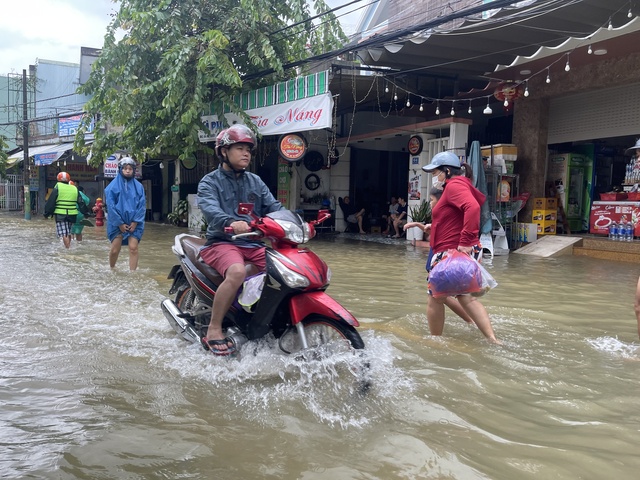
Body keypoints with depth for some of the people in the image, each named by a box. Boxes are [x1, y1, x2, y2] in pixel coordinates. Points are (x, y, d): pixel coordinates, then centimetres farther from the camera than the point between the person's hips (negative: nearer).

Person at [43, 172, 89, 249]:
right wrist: (86, 211, 24)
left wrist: (47, 213, 3)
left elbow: (51, 202, -3)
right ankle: (68, 246, 21)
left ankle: (68, 247, -16)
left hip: (60, 214, -5)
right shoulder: (74, 189, 12)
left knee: (64, 234, -6)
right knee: (68, 233, 16)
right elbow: (81, 202, 15)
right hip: (72, 214, 5)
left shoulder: (57, 188, -2)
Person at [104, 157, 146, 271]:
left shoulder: (138, 186, 5)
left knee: (133, 248, -8)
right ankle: (111, 270, 25)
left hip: (134, 223, 1)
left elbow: (142, 205, 3)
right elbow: (110, 206, -4)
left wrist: (135, 222, -7)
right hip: (117, 223, -1)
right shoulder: (113, 186, -1)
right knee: (115, 250, 1)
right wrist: (120, 223, -8)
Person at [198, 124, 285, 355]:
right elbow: (210, 209, -21)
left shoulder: (255, 181, 19)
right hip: (222, 243, -6)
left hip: (254, 244, 6)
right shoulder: (209, 182, 0)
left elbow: (273, 206, 7)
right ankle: (214, 330, -22)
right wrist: (230, 223, -43)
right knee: (237, 272, -35)